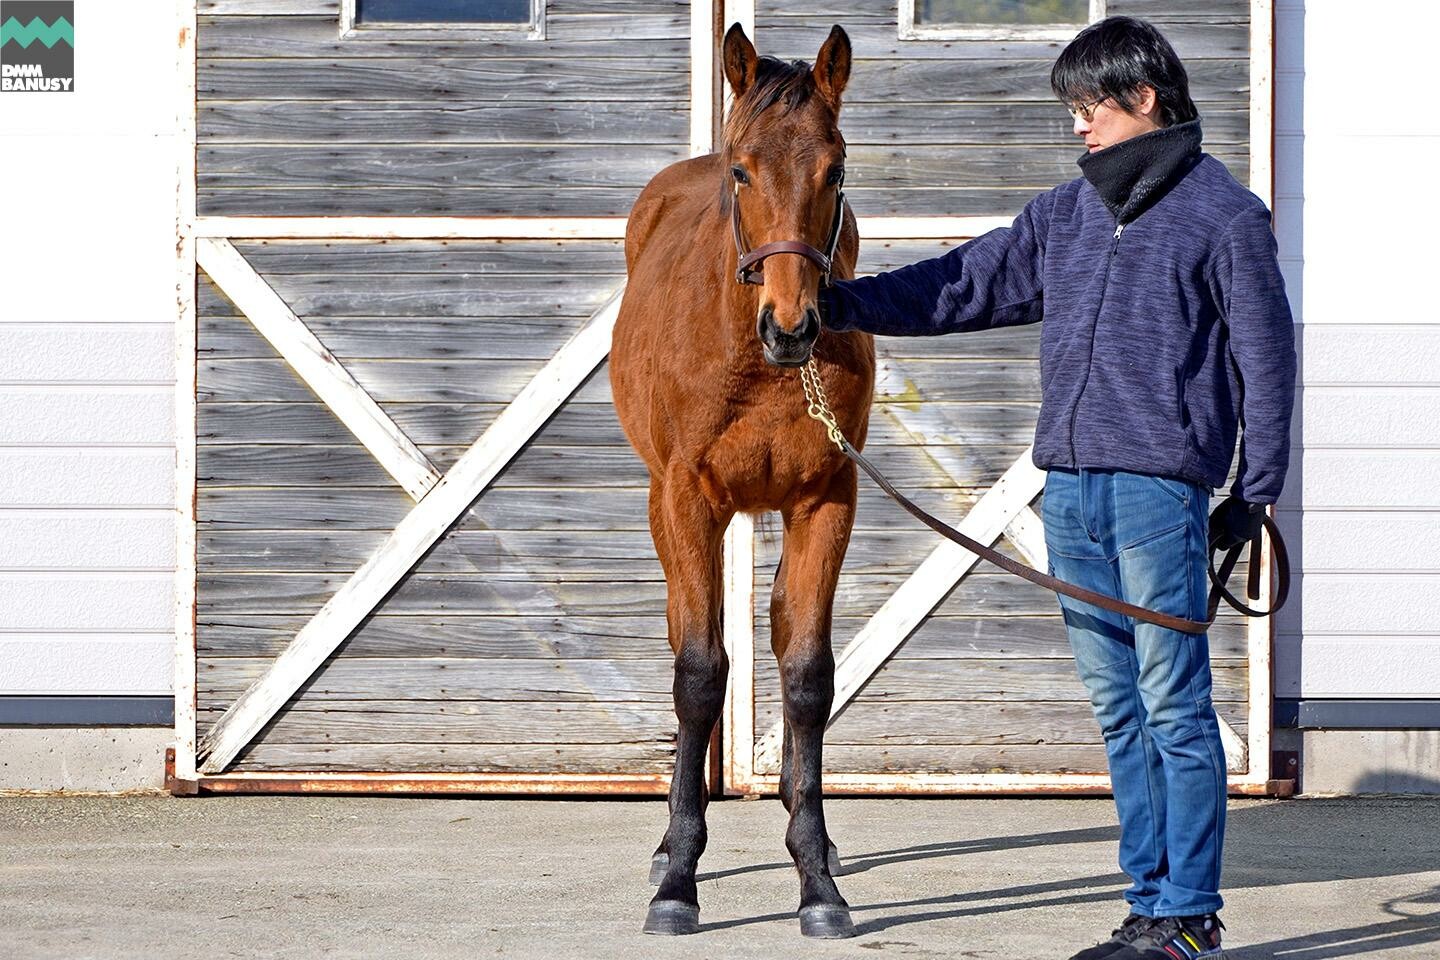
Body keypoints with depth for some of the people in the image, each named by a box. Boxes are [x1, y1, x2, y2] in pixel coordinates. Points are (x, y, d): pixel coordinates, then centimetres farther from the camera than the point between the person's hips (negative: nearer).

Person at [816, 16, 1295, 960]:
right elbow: (965, 285, 18)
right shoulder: (1068, 212, 16)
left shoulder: (1226, 213, -2)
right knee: (1119, 708, 10)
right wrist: (840, 302, 10)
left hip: (1160, 489, -7)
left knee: (1175, 705, -5)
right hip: (1070, 484, 7)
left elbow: (1267, 359, -2)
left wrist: (1254, 494, -5)